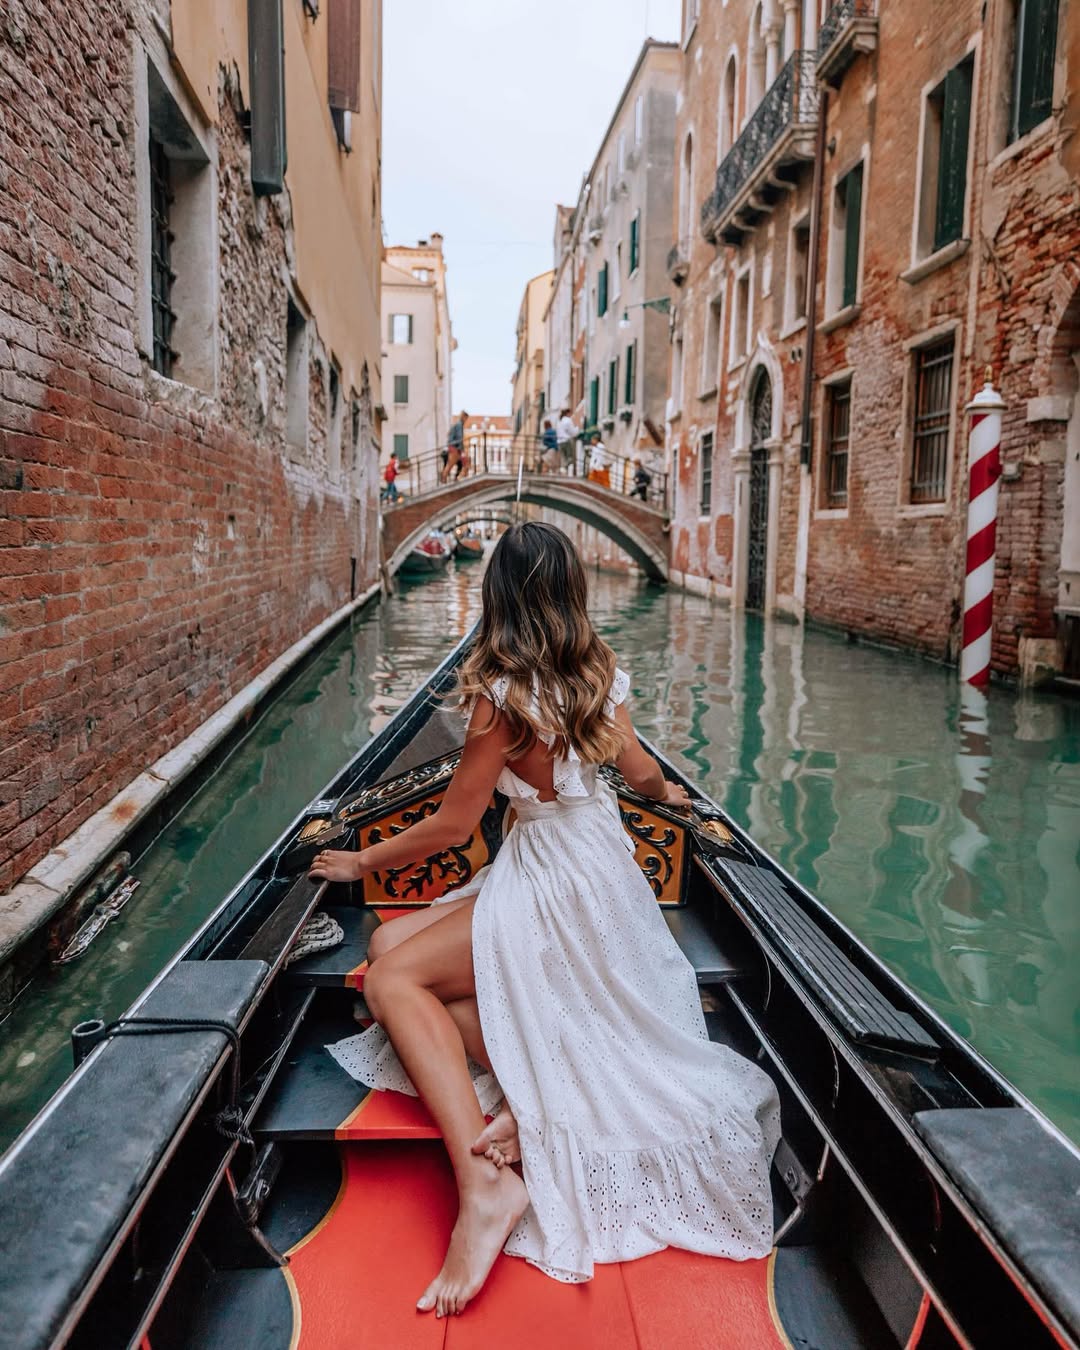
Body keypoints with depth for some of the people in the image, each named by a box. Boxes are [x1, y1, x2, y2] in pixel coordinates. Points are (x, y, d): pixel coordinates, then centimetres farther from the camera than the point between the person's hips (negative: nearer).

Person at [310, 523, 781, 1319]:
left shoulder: (504, 692, -19)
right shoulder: (600, 671, 3)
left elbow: (452, 825, -12)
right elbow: (640, 770, 17)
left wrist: (361, 862, 4)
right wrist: (670, 795, 41)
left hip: (555, 884, -9)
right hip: (595, 858, 9)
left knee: (391, 977, -12)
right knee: (389, 945, 5)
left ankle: (485, 1182, -22)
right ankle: (535, 1093, -11)